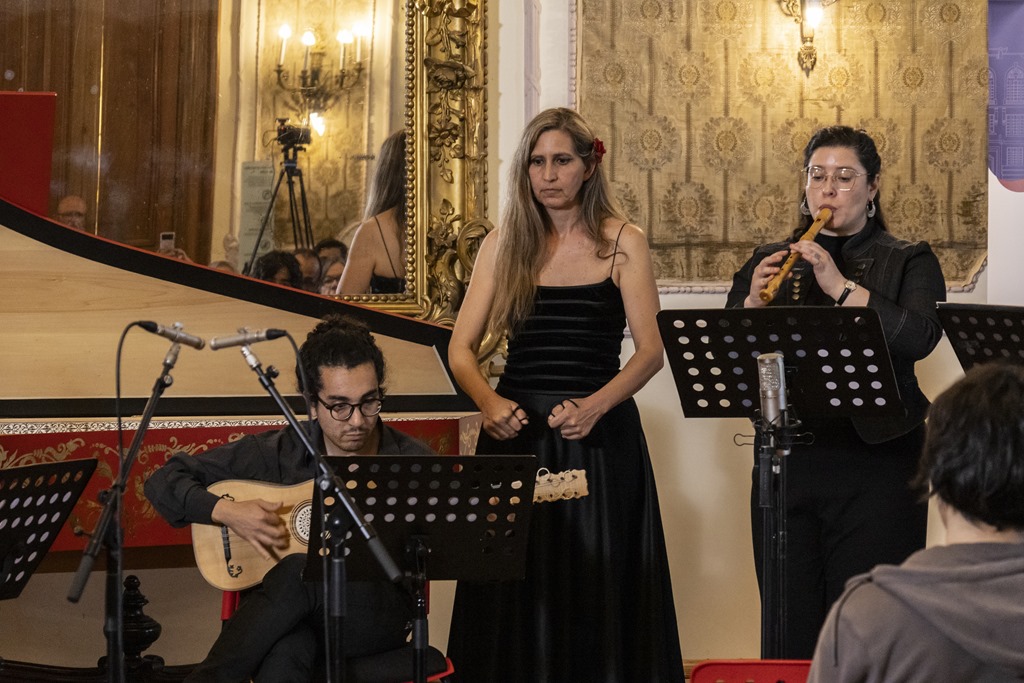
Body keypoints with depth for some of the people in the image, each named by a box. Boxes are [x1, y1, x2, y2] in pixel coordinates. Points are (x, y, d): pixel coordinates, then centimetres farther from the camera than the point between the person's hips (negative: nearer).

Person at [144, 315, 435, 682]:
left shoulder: (414, 462, 2)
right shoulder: (276, 453, 3)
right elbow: (164, 481, 7)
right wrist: (226, 511, -10)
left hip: (379, 614, 0)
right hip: (285, 615, 0)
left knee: (299, 571, -34)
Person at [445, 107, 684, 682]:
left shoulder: (622, 243, 2)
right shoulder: (504, 245, 9)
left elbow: (651, 351, -5)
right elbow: (461, 348, 4)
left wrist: (593, 406, -22)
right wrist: (490, 403, -16)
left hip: (598, 436, -2)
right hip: (516, 429, 2)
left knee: (595, 594, 0)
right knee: (516, 596, 4)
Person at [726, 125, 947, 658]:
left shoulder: (909, 262, 8)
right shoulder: (769, 262, 16)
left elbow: (919, 337, -12)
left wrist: (841, 286, -17)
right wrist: (752, 303, -12)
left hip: (875, 460, -2)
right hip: (785, 459, 2)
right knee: (790, 633, 2)